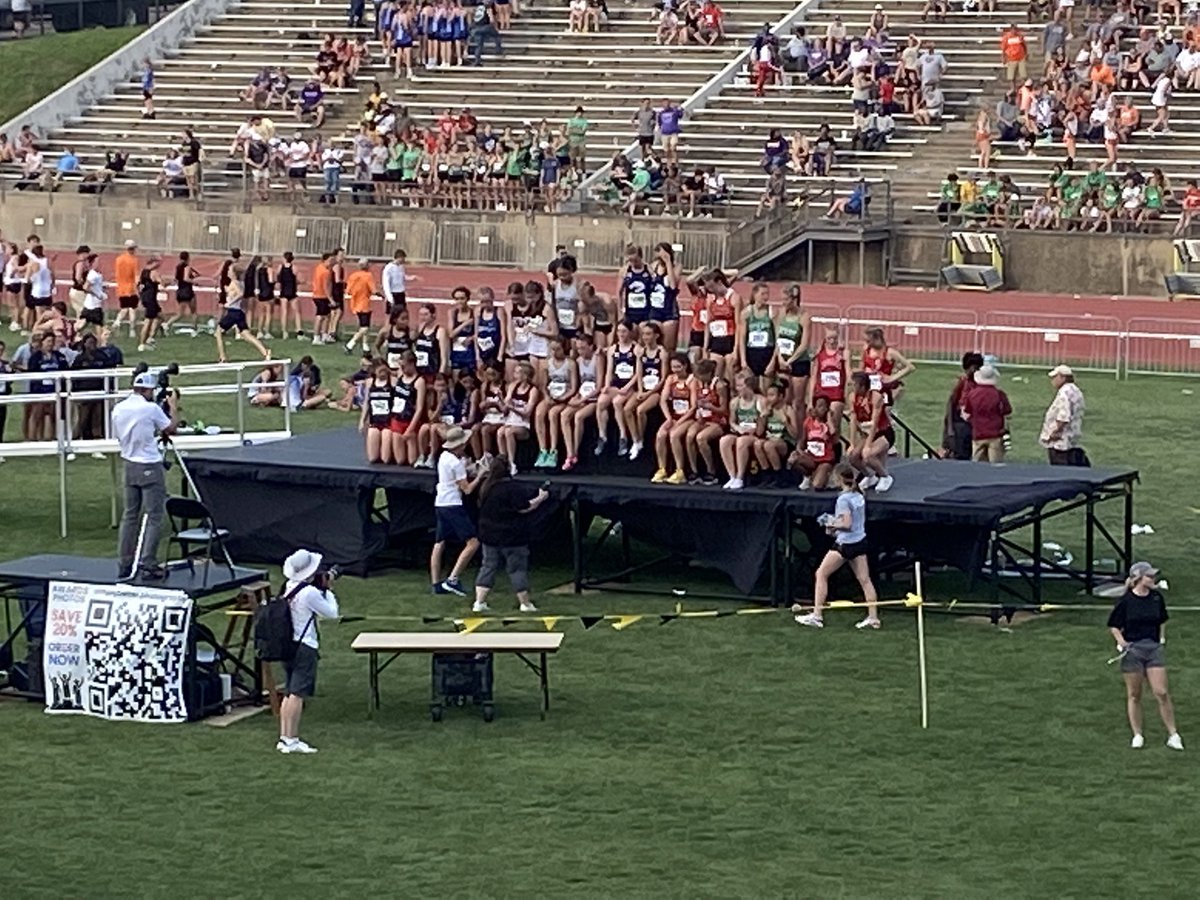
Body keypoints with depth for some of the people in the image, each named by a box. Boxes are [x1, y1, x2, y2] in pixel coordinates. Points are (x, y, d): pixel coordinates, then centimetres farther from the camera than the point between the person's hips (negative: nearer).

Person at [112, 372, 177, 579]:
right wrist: (172, 407, 14)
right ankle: (147, 564, -9)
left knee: (130, 515, 12)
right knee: (154, 516, -3)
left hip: (129, 464, 6)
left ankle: (125, 564, 13)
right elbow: (170, 429, -2)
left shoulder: (118, 409, 4)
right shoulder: (151, 408, -13)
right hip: (150, 467, -6)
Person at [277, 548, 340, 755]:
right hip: (305, 647, -9)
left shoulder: (290, 587, 8)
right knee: (298, 694, -8)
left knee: (289, 693, 13)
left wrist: (322, 589, 13)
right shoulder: (310, 592, -18)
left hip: (288, 645, 9)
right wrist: (327, 591, 2)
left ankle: (284, 737, 14)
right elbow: (331, 613, -8)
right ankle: (291, 740, -10)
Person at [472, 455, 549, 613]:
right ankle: (526, 604, 13)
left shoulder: (486, 487, 2)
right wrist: (541, 498, -7)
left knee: (488, 567, 12)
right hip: (512, 537, -6)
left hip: (489, 535, 6)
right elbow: (524, 508, -21)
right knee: (517, 569, 4)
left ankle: (479, 602, 4)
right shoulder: (513, 488, -20)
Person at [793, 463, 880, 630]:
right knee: (864, 579, 8)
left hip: (845, 543, -8)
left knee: (821, 575, 3)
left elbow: (847, 524, -24)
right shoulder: (859, 496, 7)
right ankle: (873, 617, 5)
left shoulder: (843, 499, -18)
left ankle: (816, 616, 2)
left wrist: (832, 524, -8)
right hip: (860, 541, 8)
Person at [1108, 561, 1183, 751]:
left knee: (1161, 693, -5)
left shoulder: (1157, 598, 4)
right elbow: (1113, 625, 1)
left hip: (1154, 649, 2)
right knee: (1134, 695, 5)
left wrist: (1162, 637, 11)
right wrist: (1122, 642, -11)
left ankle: (1173, 735, 4)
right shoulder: (1126, 601, -8)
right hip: (1132, 650, -2)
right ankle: (1137, 735, 17)